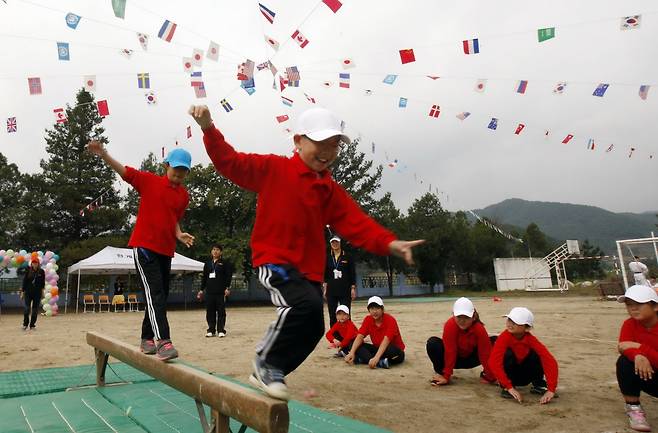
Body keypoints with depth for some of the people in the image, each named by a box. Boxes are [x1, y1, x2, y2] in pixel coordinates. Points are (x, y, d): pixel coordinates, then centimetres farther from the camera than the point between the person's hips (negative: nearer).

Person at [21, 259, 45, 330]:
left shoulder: (41, 271, 3)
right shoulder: (28, 271, 2)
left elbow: (43, 282, 7)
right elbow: (24, 281, 4)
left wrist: (42, 291, 4)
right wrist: (22, 291, 1)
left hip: (37, 293, 1)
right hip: (28, 292, -1)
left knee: (35, 309, 3)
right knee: (27, 308, -8)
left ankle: (32, 325, 12)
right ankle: (25, 324, 6)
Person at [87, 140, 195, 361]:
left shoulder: (184, 195, 10)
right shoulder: (149, 180, -2)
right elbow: (123, 170, -7)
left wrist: (180, 235, -1)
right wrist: (103, 154, -23)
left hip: (166, 251, 6)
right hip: (144, 246, -6)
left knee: (161, 296, 12)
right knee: (155, 293, -15)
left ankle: (147, 338, 27)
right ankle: (163, 341, -20)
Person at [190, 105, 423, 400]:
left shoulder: (331, 191, 11)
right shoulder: (273, 169, -1)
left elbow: (357, 224, 2)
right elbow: (231, 162, -3)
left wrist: (389, 244, -14)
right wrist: (208, 129, -17)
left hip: (309, 269, 7)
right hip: (274, 260, -6)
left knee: (313, 329, 6)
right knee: (306, 303, -30)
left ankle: (269, 374, 28)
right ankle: (265, 360, -6)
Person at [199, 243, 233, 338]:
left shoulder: (224, 263, 3)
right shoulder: (207, 264, 14)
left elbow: (228, 276, -2)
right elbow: (204, 277, 17)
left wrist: (227, 288, -11)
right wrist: (202, 289, 14)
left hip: (221, 291, -4)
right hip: (209, 291, 4)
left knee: (221, 311, -1)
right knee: (210, 311, 5)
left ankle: (221, 330, 5)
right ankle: (211, 330, 14)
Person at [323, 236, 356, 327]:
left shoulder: (347, 257, 2)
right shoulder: (327, 258, 7)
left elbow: (353, 274, 3)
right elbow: (325, 275, 9)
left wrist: (353, 288, -2)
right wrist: (325, 288, 3)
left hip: (345, 291, -2)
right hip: (331, 291, 2)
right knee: (332, 316, 5)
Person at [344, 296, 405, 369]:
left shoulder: (390, 320, -21)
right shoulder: (368, 320, -4)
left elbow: (386, 341, -33)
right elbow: (360, 337, -12)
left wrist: (376, 357, -46)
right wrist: (352, 353, -28)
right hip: (378, 349, 5)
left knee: (393, 350, -39)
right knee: (357, 346, -16)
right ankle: (380, 362, -35)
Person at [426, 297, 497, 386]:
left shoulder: (479, 328, -27)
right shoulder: (450, 325, -29)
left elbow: (485, 353, -24)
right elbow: (449, 352, -28)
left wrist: (491, 378, -26)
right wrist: (446, 377, -27)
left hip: (471, 359, 2)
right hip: (454, 358, -1)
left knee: (495, 341, -20)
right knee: (433, 343, -31)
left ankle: (485, 375, -1)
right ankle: (441, 373, -5)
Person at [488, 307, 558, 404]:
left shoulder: (531, 340, -19)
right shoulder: (504, 337, -26)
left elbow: (550, 361, -27)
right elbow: (494, 362, -35)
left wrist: (551, 390, -37)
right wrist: (509, 387, -40)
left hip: (524, 377, 2)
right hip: (508, 376, -2)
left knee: (536, 354, -23)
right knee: (508, 353, -31)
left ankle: (539, 384, -1)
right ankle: (505, 388, -15)